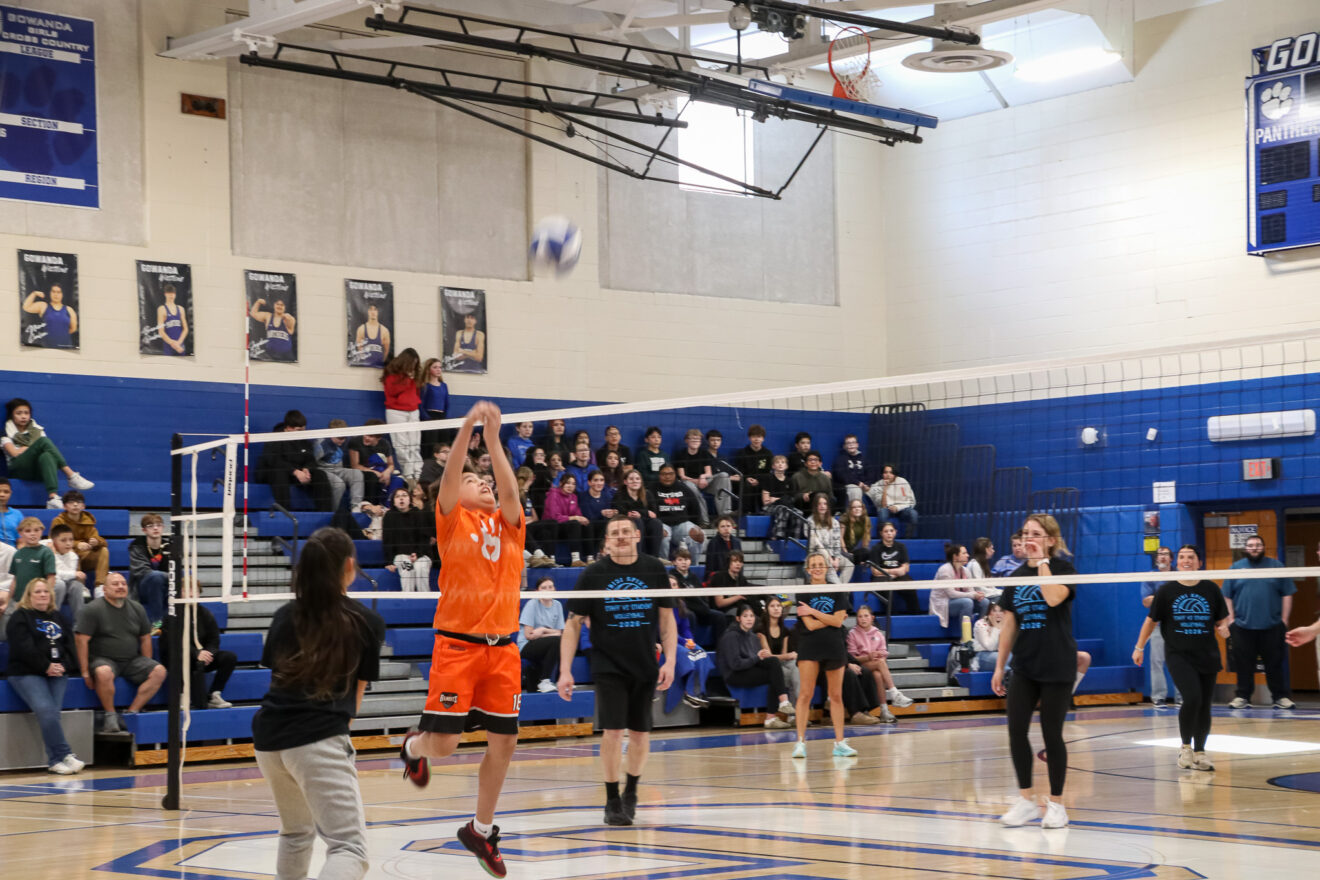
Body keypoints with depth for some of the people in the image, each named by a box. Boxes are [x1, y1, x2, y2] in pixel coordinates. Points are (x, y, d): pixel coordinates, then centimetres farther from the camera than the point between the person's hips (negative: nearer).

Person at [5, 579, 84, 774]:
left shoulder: (57, 617, 23)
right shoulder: (20, 617, 6)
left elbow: (69, 644, 16)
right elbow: (24, 648, -7)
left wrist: (64, 666, -4)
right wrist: (45, 666, -14)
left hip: (57, 673, 4)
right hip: (27, 673, -4)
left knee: (52, 712, -17)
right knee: (45, 710, -25)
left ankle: (55, 760, -14)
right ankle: (65, 755, -25)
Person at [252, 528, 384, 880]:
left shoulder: (285, 617, 12)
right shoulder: (368, 623, 4)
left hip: (269, 737, 6)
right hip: (319, 740, -6)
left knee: (296, 831, 29)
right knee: (349, 849, -12)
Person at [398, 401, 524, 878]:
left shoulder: (507, 522, 13)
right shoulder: (453, 518, 4)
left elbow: (509, 489, -5)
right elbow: (448, 477, -12)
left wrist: (493, 437, -11)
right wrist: (467, 427, -22)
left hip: (502, 645, 4)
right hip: (457, 642, -4)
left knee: (504, 741, 4)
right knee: (444, 742, -9)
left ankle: (482, 829, 20)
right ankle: (413, 747, 28)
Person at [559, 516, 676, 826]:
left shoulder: (655, 570, 1)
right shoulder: (593, 574, -4)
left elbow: (667, 618, 7)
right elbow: (573, 623, -1)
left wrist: (669, 661, -2)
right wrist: (565, 671, -7)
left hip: (645, 668, 2)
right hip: (608, 667, -2)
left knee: (640, 733, 7)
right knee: (613, 731, -10)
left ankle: (631, 791, 29)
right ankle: (612, 801, 3)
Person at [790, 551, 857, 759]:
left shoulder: (837, 592, 8)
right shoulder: (803, 593, 1)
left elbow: (838, 621, -5)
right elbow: (810, 625, -8)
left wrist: (813, 612, -8)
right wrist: (830, 618, -5)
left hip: (834, 648, 2)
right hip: (809, 649, -2)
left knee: (836, 696, 6)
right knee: (805, 694, -9)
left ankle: (839, 742, 11)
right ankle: (800, 742, -7)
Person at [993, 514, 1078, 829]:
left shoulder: (1062, 568, -4)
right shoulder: (1017, 576, 11)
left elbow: (1053, 597, -26)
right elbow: (1009, 625, 14)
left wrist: (1042, 561, -16)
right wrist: (999, 666, 11)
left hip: (1057, 666, -5)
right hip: (1024, 666, 5)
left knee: (1052, 733, -1)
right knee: (1016, 730, -3)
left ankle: (1056, 803, 11)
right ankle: (1025, 800, 9)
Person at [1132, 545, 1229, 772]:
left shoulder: (1211, 589, 5)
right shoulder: (1166, 590, 1)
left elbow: (1222, 620, 11)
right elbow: (1151, 620, 9)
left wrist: (1223, 629, -12)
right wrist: (1139, 647, 9)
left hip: (1207, 655, 3)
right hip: (1179, 655, -3)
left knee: (1205, 706, 5)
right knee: (1192, 698, -21)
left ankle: (1199, 753, 20)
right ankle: (1185, 747, -2)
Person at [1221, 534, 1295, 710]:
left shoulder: (1276, 566, 7)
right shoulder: (1236, 567, 8)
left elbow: (1287, 594, 6)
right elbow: (1227, 596, 8)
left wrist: (1284, 619, -1)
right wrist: (1231, 619, 0)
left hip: (1272, 626, -1)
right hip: (1243, 626, 1)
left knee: (1275, 663, 1)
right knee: (1244, 664, 4)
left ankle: (1281, 697, 8)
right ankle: (1242, 697, 12)